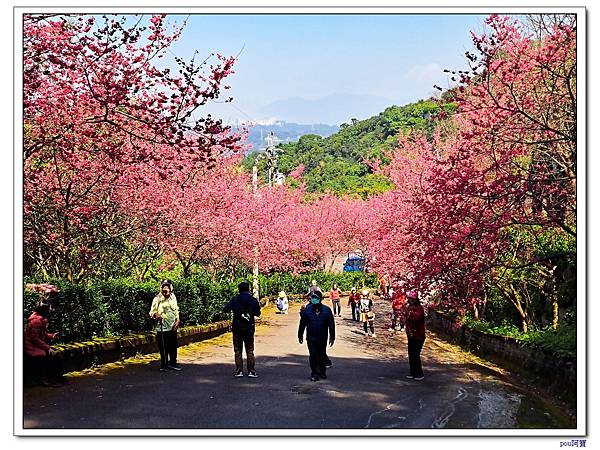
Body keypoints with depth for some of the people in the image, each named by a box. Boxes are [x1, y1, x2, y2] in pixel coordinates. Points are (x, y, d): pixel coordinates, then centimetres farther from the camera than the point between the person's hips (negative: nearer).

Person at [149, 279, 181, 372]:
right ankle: (164, 365, 12)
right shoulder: (157, 299, -11)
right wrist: (155, 315, -30)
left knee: (173, 346, 11)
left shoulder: (173, 297, 6)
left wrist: (177, 320, 6)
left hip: (173, 327, 5)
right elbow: (152, 312, -8)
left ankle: (172, 363, 24)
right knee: (163, 347, -1)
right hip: (162, 328, -5)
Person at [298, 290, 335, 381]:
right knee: (313, 354, -7)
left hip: (323, 337, 1)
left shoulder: (327, 310, -5)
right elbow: (302, 323, 3)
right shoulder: (307, 310, -5)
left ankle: (322, 372, 28)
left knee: (322, 354, 12)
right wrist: (300, 336, 6)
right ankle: (314, 373, 2)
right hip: (311, 337, -1)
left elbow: (331, 324, 0)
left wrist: (332, 337, -1)